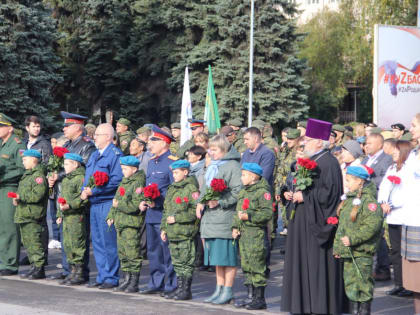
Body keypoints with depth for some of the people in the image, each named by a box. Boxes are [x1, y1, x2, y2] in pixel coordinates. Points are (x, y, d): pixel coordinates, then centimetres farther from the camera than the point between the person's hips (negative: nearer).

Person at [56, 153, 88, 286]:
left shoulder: (80, 178, -11)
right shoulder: (65, 180, 19)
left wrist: (70, 205, -25)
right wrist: (60, 214, 25)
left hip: (77, 216, -10)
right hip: (66, 217, 10)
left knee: (77, 244, -7)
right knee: (67, 245, 11)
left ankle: (80, 274, -2)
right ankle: (73, 271, 19)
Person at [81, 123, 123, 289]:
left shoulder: (115, 154, -8)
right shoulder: (94, 155, 19)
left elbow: (116, 181, -18)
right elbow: (88, 177, 22)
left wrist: (94, 190, -19)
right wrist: (85, 191, 1)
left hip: (108, 204, -9)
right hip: (94, 204, 9)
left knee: (109, 243, -5)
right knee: (97, 242, 11)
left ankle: (111, 278, 1)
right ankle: (102, 277, 18)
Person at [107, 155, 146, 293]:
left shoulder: (138, 183, -11)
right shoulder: (124, 181, 16)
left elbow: (136, 205, -20)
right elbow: (116, 199, 25)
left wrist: (119, 204, -17)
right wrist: (111, 216, 16)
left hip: (132, 225, -9)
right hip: (120, 223, 9)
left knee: (133, 254, -6)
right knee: (123, 253, 12)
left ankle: (134, 283, -1)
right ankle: (127, 279, 19)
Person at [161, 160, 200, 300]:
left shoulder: (191, 189, -9)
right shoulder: (171, 189, 17)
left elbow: (196, 211, -16)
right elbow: (165, 211, 23)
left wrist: (177, 218, -16)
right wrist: (163, 228, 16)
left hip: (185, 232, -8)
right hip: (172, 233, 8)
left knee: (186, 262, -3)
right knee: (177, 262, 12)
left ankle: (186, 290, 2)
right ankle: (179, 287, 18)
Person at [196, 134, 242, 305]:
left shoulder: (233, 166, -9)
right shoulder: (212, 166, 19)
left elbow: (238, 191, -17)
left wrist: (220, 201, -20)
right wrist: (201, 203, 10)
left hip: (226, 217, -9)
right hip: (210, 217, 9)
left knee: (227, 256, -4)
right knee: (216, 258, 13)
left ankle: (228, 291, 2)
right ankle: (219, 290, 20)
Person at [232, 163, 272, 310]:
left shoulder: (263, 192, -9)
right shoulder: (242, 193, 18)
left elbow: (267, 213, -18)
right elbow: (237, 213, 25)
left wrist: (248, 216, -20)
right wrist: (235, 227, 10)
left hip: (257, 234, -9)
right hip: (243, 234, 9)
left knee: (257, 266, -6)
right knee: (246, 266, 11)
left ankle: (260, 299, 0)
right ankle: (250, 297, 19)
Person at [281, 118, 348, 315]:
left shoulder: (328, 163, -15)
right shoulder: (310, 160, 15)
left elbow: (329, 192, -22)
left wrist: (304, 196, -17)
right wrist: (295, 195, 7)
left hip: (317, 222, -10)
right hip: (304, 222, 10)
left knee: (318, 265, -6)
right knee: (304, 261, 10)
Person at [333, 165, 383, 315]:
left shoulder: (368, 200, -13)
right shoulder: (347, 199, 15)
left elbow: (372, 225, -21)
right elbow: (341, 226, 21)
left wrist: (353, 239, -22)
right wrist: (337, 247, 16)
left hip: (362, 253, -8)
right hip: (347, 252, 8)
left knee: (363, 285, -4)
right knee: (350, 285, 12)